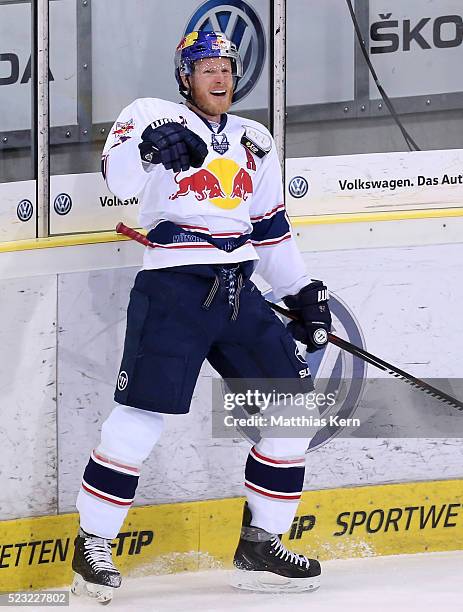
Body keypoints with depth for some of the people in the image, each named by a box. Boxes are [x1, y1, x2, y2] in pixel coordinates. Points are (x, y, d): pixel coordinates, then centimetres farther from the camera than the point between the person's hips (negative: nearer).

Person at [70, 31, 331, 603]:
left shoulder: (255, 142, 20)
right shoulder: (152, 115, 2)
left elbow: (271, 229, 25)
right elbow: (118, 178, -15)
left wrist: (302, 292, 18)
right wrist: (149, 143, -34)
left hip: (239, 292, 6)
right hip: (172, 286, -6)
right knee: (143, 411, -14)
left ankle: (260, 544, 10)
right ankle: (92, 545, -2)